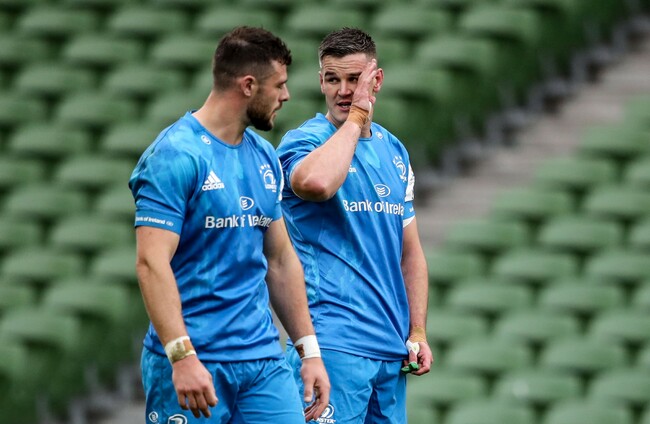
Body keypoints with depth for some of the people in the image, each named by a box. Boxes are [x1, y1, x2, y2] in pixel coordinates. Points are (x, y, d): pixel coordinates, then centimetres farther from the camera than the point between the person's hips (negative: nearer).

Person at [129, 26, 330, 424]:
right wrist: (182, 356, -26)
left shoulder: (264, 156, 13)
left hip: (265, 361, 7)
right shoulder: (176, 155, -11)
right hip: (193, 362, -7)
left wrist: (310, 351, 14)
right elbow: (152, 262, -18)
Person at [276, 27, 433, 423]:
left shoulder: (394, 151, 15)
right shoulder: (304, 141, -5)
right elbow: (316, 182, -31)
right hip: (334, 343, -7)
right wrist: (356, 117, -18)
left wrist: (418, 332, 11)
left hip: (392, 347, 7)